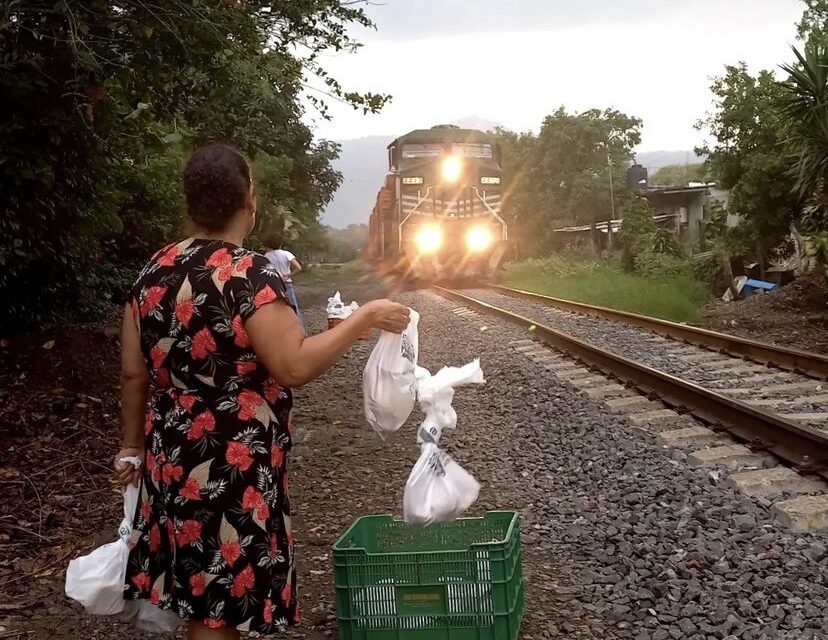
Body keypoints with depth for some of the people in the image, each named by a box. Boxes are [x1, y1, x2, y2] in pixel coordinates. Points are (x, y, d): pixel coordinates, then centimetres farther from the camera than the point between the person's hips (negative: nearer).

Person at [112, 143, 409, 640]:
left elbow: (133, 371, 9)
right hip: (232, 469, -7)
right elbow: (296, 366, -24)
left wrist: (134, 443, 20)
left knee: (200, 594, 21)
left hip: (172, 458, 7)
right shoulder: (249, 274, -17)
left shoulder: (156, 271, 5)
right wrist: (366, 318, -14)